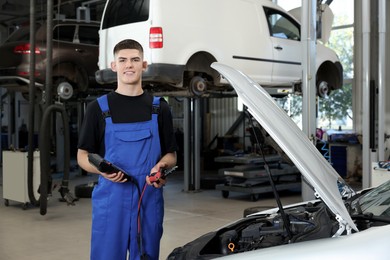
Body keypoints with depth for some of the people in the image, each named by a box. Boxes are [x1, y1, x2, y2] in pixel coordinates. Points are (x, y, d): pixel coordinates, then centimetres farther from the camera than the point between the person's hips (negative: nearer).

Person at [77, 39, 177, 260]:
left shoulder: (159, 108, 10)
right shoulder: (99, 108, 5)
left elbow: (171, 155, 13)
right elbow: (83, 155, 6)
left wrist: (161, 166, -10)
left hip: (150, 199, 2)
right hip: (110, 199, -1)